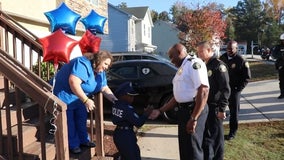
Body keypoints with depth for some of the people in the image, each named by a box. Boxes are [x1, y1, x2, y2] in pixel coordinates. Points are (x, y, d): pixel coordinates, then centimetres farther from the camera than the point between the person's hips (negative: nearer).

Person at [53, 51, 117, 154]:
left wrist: (115, 100, -13)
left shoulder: (100, 72, -2)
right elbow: (73, 82, -43)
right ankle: (73, 145, 18)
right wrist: (86, 100, -43)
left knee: (82, 120, 17)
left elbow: (105, 88, 3)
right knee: (70, 122, 2)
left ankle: (83, 140, 33)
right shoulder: (83, 64, -32)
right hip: (65, 95, -9)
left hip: (79, 98, 9)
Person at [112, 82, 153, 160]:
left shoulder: (116, 105, 2)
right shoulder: (127, 109, -22)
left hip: (118, 135, 9)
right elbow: (138, 123, -21)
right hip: (126, 137, -9)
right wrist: (146, 113, -12)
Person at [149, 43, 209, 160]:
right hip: (183, 110, 9)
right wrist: (160, 111, 17)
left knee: (192, 148, -1)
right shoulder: (181, 68, 18)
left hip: (194, 110, -9)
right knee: (184, 147, 19)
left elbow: (203, 91, -23)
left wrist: (194, 118, -25)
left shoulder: (194, 63, -12)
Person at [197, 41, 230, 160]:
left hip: (214, 108, -8)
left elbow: (225, 89, -16)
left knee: (216, 136, 2)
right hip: (204, 106, 8)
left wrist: (222, 109, -18)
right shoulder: (204, 65, 12)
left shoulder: (219, 65, -12)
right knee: (205, 135, 15)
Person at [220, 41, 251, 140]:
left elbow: (247, 77, -8)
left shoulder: (241, 61, -11)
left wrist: (239, 88, -12)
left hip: (234, 90, -4)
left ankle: (232, 133, 15)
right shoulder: (222, 58, 2)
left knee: (234, 111, 3)